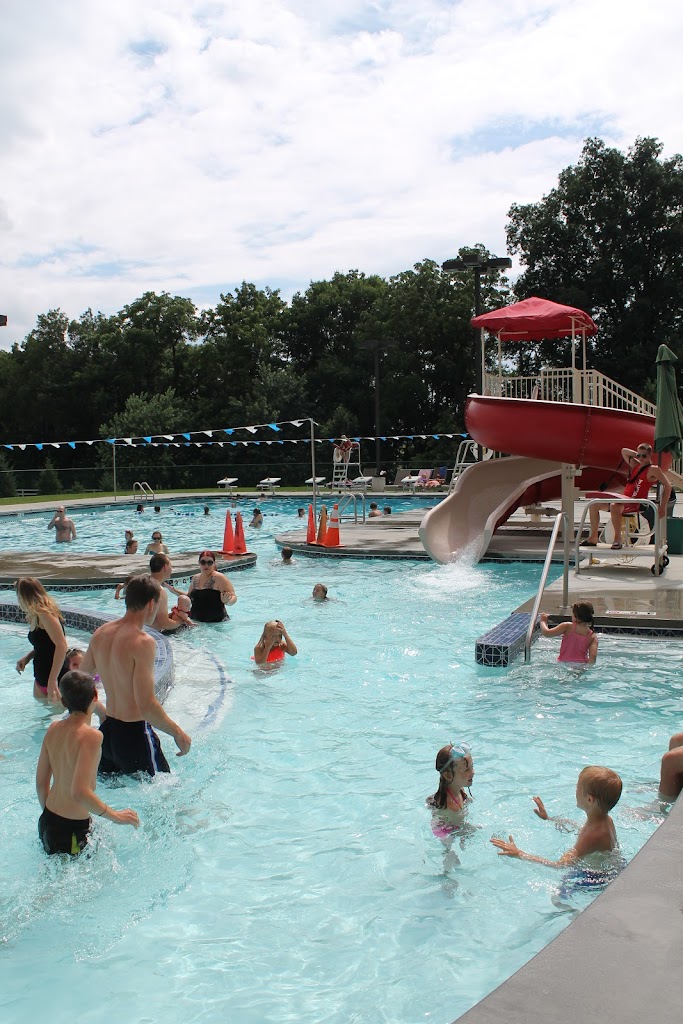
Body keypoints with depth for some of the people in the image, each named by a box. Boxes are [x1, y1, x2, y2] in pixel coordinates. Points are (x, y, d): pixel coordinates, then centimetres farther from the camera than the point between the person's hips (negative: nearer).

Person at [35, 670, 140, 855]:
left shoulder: (54, 729, 1)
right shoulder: (91, 736, -22)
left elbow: (41, 781, 9)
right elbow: (80, 792, -29)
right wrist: (115, 816, -18)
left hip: (47, 821, 8)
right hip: (72, 830, -8)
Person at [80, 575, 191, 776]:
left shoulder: (100, 634, 2)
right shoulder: (143, 642, -20)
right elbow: (146, 705, -24)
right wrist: (177, 733, -12)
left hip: (107, 730, 7)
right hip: (135, 734, -7)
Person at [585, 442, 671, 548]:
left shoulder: (653, 470, -5)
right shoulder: (635, 465, 16)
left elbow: (668, 486, -7)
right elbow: (624, 451, 29)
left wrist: (662, 507, -11)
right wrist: (637, 454, 14)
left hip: (635, 504, -8)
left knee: (614, 506, -38)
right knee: (594, 504, -2)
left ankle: (618, 539, -28)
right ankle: (593, 538, -1)